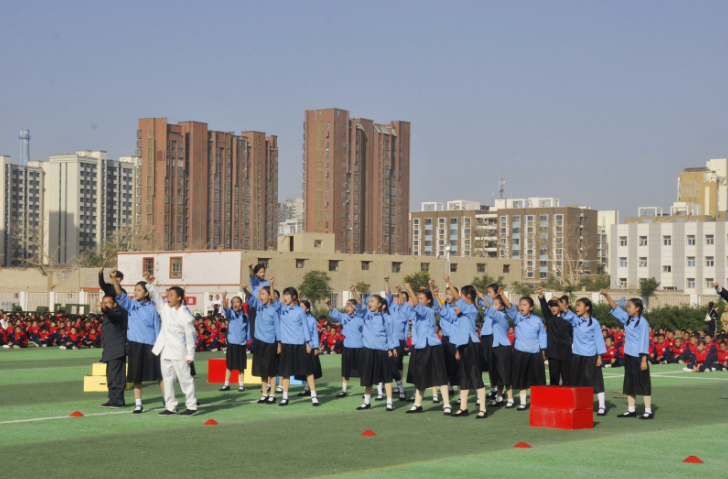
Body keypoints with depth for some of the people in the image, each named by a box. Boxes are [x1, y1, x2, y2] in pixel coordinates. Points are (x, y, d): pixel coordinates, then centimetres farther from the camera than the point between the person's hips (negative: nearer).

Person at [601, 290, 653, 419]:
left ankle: (648, 411, 0)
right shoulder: (627, 319, 7)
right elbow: (615, 308, 15)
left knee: (643, 383, -3)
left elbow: (644, 342, -14)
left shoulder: (642, 322, -13)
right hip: (628, 355, 8)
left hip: (639, 357, -8)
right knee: (629, 383, 12)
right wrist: (606, 296, 3)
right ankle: (631, 410, 19)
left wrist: (644, 360, -16)